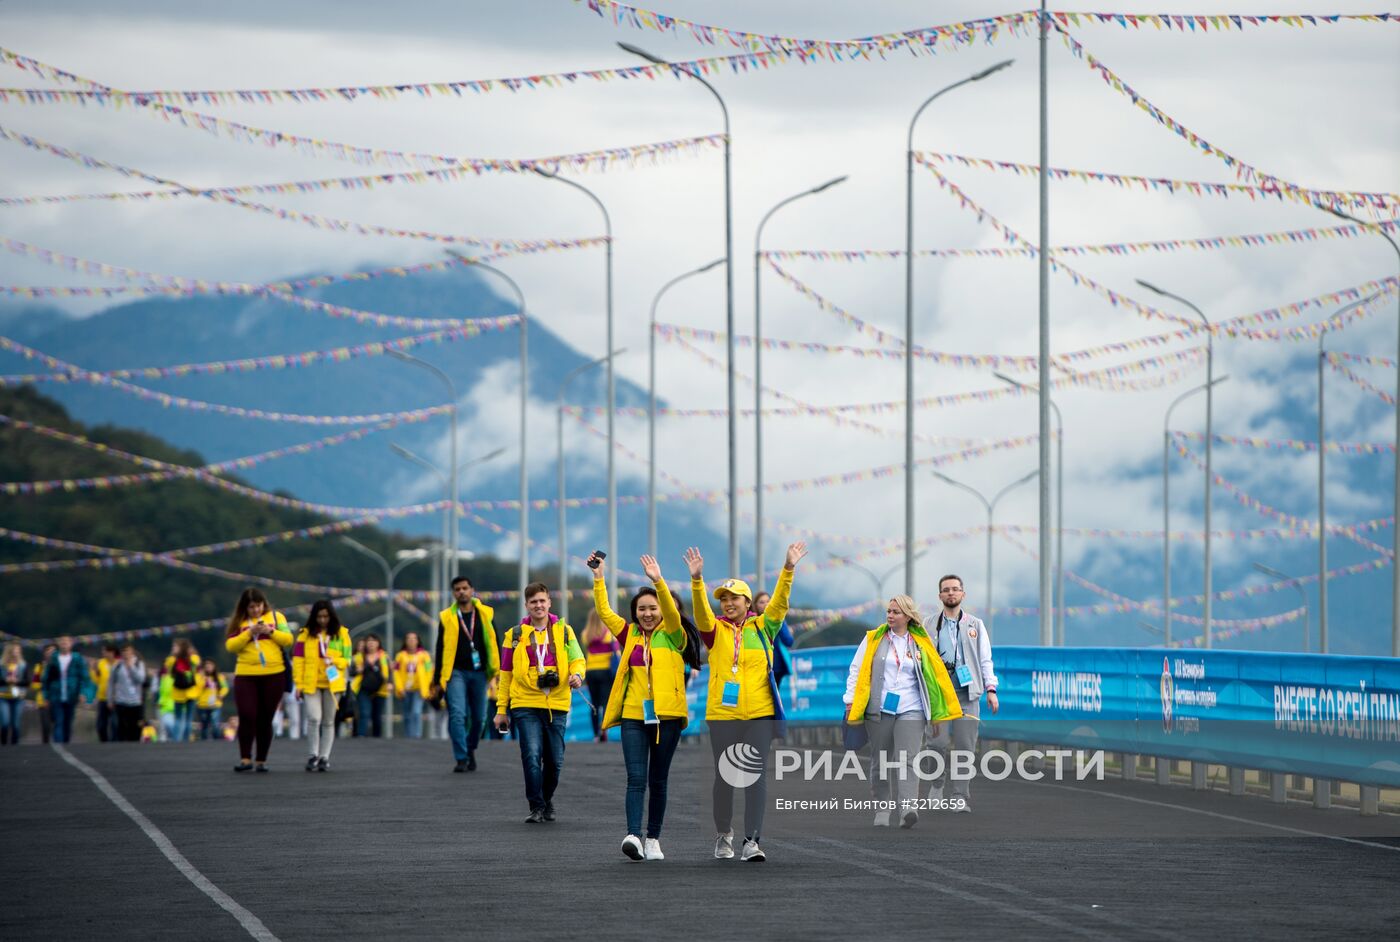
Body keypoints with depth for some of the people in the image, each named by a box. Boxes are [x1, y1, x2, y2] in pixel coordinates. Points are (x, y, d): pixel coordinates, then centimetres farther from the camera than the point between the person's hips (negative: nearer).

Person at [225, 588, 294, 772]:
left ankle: (261, 760, 12)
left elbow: (288, 639, 1)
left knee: (265, 719, 5)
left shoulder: (276, 617, 6)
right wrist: (249, 633, -15)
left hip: (273, 675, 1)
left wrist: (271, 631, -13)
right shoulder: (238, 622, 5)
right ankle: (245, 758, -6)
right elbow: (230, 646, -4)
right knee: (247, 716, -11)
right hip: (246, 675, -1)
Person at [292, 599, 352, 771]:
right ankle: (313, 756, 0)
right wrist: (299, 683, -4)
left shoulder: (341, 633, 5)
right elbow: (298, 659, 1)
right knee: (314, 718, -13)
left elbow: (347, 660, 6)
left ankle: (324, 757, 13)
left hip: (332, 683, 1)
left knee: (328, 722, 6)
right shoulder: (305, 634, 3)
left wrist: (335, 661, -15)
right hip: (310, 684, -1)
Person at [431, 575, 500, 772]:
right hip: (456, 672, -2)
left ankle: (470, 749, 31)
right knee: (457, 714, -14)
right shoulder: (447, 618, 3)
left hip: (478, 673, 2)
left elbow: (493, 642, 10)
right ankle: (461, 759, -12)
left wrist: (497, 668, 0)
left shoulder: (485, 614, 6)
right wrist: (438, 681, 2)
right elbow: (441, 650, 4)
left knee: (479, 717, 6)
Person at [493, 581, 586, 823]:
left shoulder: (564, 631, 8)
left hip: (556, 705, 1)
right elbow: (505, 673, 11)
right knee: (532, 756, -13)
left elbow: (577, 659, 6)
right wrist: (501, 708, 8)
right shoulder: (515, 635, 6)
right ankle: (537, 808, -7)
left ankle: (547, 800, 29)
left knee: (555, 761, 6)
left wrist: (577, 675, -19)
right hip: (526, 705, -1)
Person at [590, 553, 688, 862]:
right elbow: (604, 611, 6)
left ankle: (653, 839, 15)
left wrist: (658, 582, -29)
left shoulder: (672, 637, 2)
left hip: (667, 715, -1)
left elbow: (672, 613, -16)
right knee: (636, 778, -10)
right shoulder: (629, 635, 11)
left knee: (658, 781, 7)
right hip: (633, 715, 1)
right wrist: (598, 577, -4)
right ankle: (633, 835, -21)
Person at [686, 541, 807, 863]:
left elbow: (779, 602, -4)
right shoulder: (715, 631, 5)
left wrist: (788, 569, -19)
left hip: (759, 715, 0)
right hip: (722, 714, 0)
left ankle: (751, 841, -8)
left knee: (757, 776, -7)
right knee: (724, 777, 7)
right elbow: (700, 610, -12)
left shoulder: (762, 628, 7)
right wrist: (697, 579, -28)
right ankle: (723, 834, 26)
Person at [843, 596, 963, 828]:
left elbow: (937, 675, 12)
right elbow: (856, 670, 8)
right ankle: (882, 811, 16)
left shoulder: (921, 644, 9)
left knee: (907, 761, -15)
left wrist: (939, 712, 8)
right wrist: (851, 701, -1)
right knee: (880, 763, 7)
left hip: (911, 711, -1)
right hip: (878, 710, 1)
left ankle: (908, 809, -27)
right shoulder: (873, 640, 8)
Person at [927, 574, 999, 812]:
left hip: (967, 693, 1)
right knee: (939, 742, -13)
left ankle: (961, 798, -1)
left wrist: (991, 689, 0)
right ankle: (938, 785, 12)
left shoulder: (975, 625, 15)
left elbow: (985, 659, 12)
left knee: (965, 746, -5)